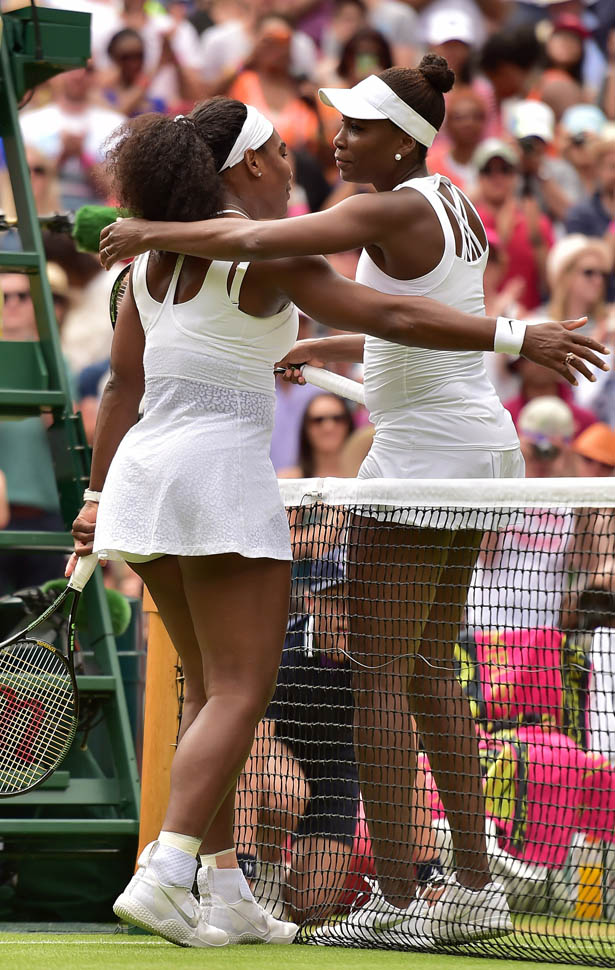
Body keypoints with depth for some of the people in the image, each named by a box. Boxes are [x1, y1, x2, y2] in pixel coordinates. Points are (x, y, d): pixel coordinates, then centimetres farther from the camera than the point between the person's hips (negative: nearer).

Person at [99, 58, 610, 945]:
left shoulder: (394, 212, -16)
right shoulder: (449, 207, 13)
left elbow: (250, 240, -26)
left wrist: (152, 232, -12)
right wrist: (317, 348, 25)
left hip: (422, 457, -10)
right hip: (475, 449, 10)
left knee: (376, 677, -6)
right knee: (429, 674, 14)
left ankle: (395, 899, -8)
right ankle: (475, 888, 14)